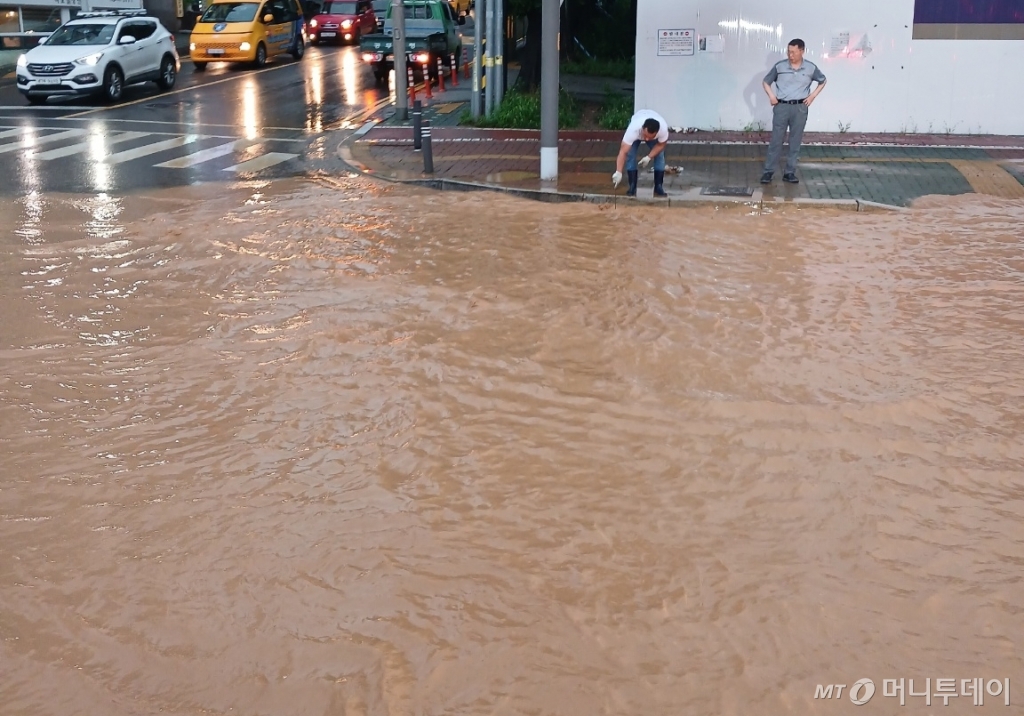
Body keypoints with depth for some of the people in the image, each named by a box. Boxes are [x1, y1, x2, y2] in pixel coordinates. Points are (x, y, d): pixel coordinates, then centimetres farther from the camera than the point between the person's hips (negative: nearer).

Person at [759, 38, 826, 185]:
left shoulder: (811, 68, -1)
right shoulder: (779, 66, -3)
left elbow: (822, 81, 16)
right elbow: (766, 81, 10)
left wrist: (812, 96, 5)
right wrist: (771, 95, -5)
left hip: (800, 108, 1)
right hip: (781, 107, -1)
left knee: (795, 142, 5)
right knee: (776, 140, 0)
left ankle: (790, 173, 12)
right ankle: (768, 171, 5)